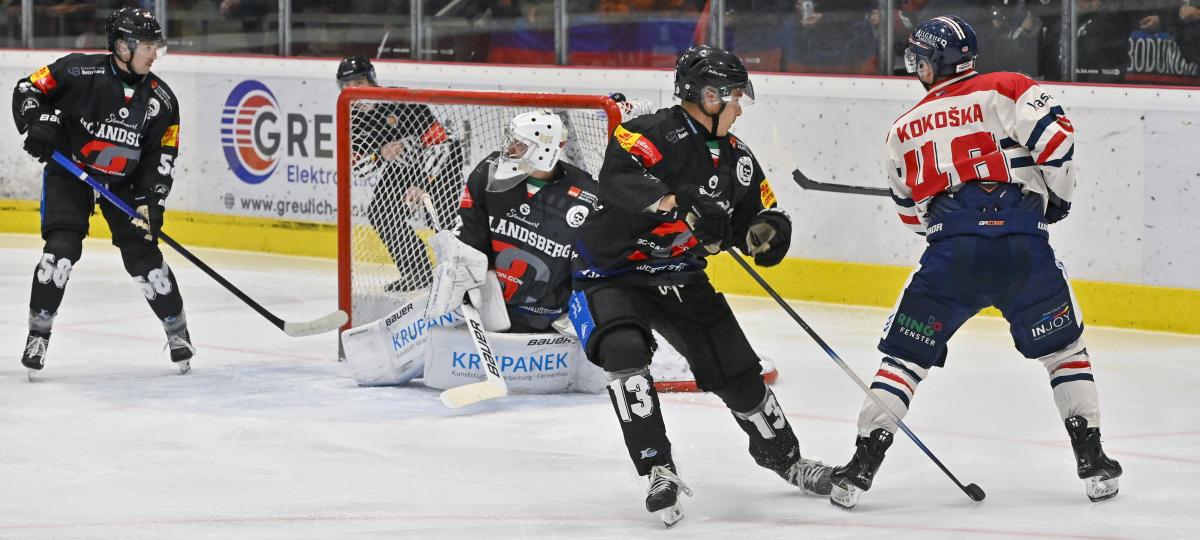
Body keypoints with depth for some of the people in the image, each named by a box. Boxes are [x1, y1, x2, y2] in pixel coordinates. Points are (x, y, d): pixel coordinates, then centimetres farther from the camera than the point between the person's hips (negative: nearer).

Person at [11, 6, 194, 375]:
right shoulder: (80, 72, -19)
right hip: (69, 172, -3)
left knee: (142, 254, -4)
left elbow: (161, 159, -4)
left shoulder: (161, 100, -8)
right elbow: (27, 90, -10)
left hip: (124, 182, 3)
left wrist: (151, 203, -14)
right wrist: (38, 123, -27)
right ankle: (39, 331, -4)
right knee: (62, 248, -17)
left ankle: (177, 330, 12)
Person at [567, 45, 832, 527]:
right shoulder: (656, 133, -22)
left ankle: (785, 458, 29)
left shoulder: (735, 157, 2)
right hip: (611, 273, -6)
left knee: (737, 368, 6)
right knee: (625, 353, -31)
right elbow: (617, 179, -40)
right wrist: (680, 206, -49)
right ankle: (659, 471, -26)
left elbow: (758, 217, 6)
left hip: (681, 279, 6)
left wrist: (767, 232, -18)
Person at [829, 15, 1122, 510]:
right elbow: (1054, 134, -6)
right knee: (1063, 348, 18)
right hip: (1024, 246, 0)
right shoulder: (1006, 90, 9)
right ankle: (1093, 463, 12)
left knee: (905, 354, 12)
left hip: (951, 252, 1)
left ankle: (860, 469, 4)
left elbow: (911, 212, 26)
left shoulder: (906, 129, 20)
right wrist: (1058, 195, 10)